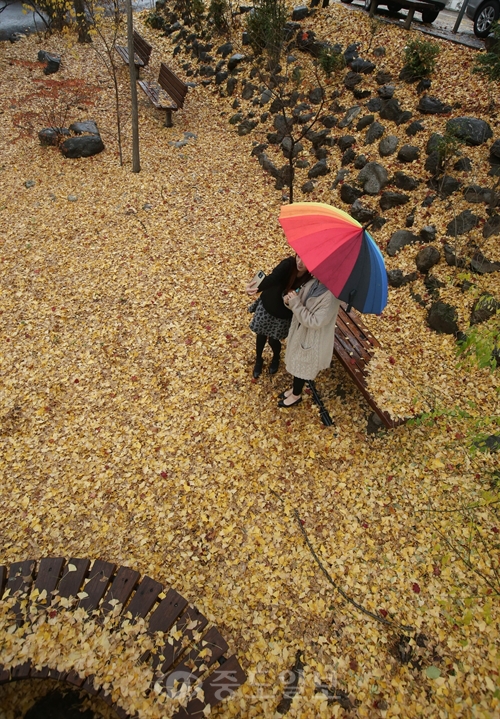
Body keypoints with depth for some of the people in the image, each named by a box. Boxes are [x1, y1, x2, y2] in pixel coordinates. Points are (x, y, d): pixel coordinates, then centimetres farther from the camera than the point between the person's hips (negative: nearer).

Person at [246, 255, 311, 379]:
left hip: (284, 314, 0)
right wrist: (255, 289, -61)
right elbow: (272, 278, -45)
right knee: (261, 335, 16)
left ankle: (276, 358, 50)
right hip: (267, 305, 1)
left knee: (273, 340, 13)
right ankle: (258, 360, 47)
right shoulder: (288, 264, -27)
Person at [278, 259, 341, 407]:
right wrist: (290, 300, -20)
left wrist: (295, 303, -30)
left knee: (301, 367, 15)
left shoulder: (331, 295, -32)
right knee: (295, 363, 26)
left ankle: (296, 395, 41)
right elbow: (300, 302, 3)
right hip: (299, 332, 8)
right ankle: (295, 388, 52)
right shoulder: (313, 281, -7)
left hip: (312, 340, -8)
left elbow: (314, 322, -31)